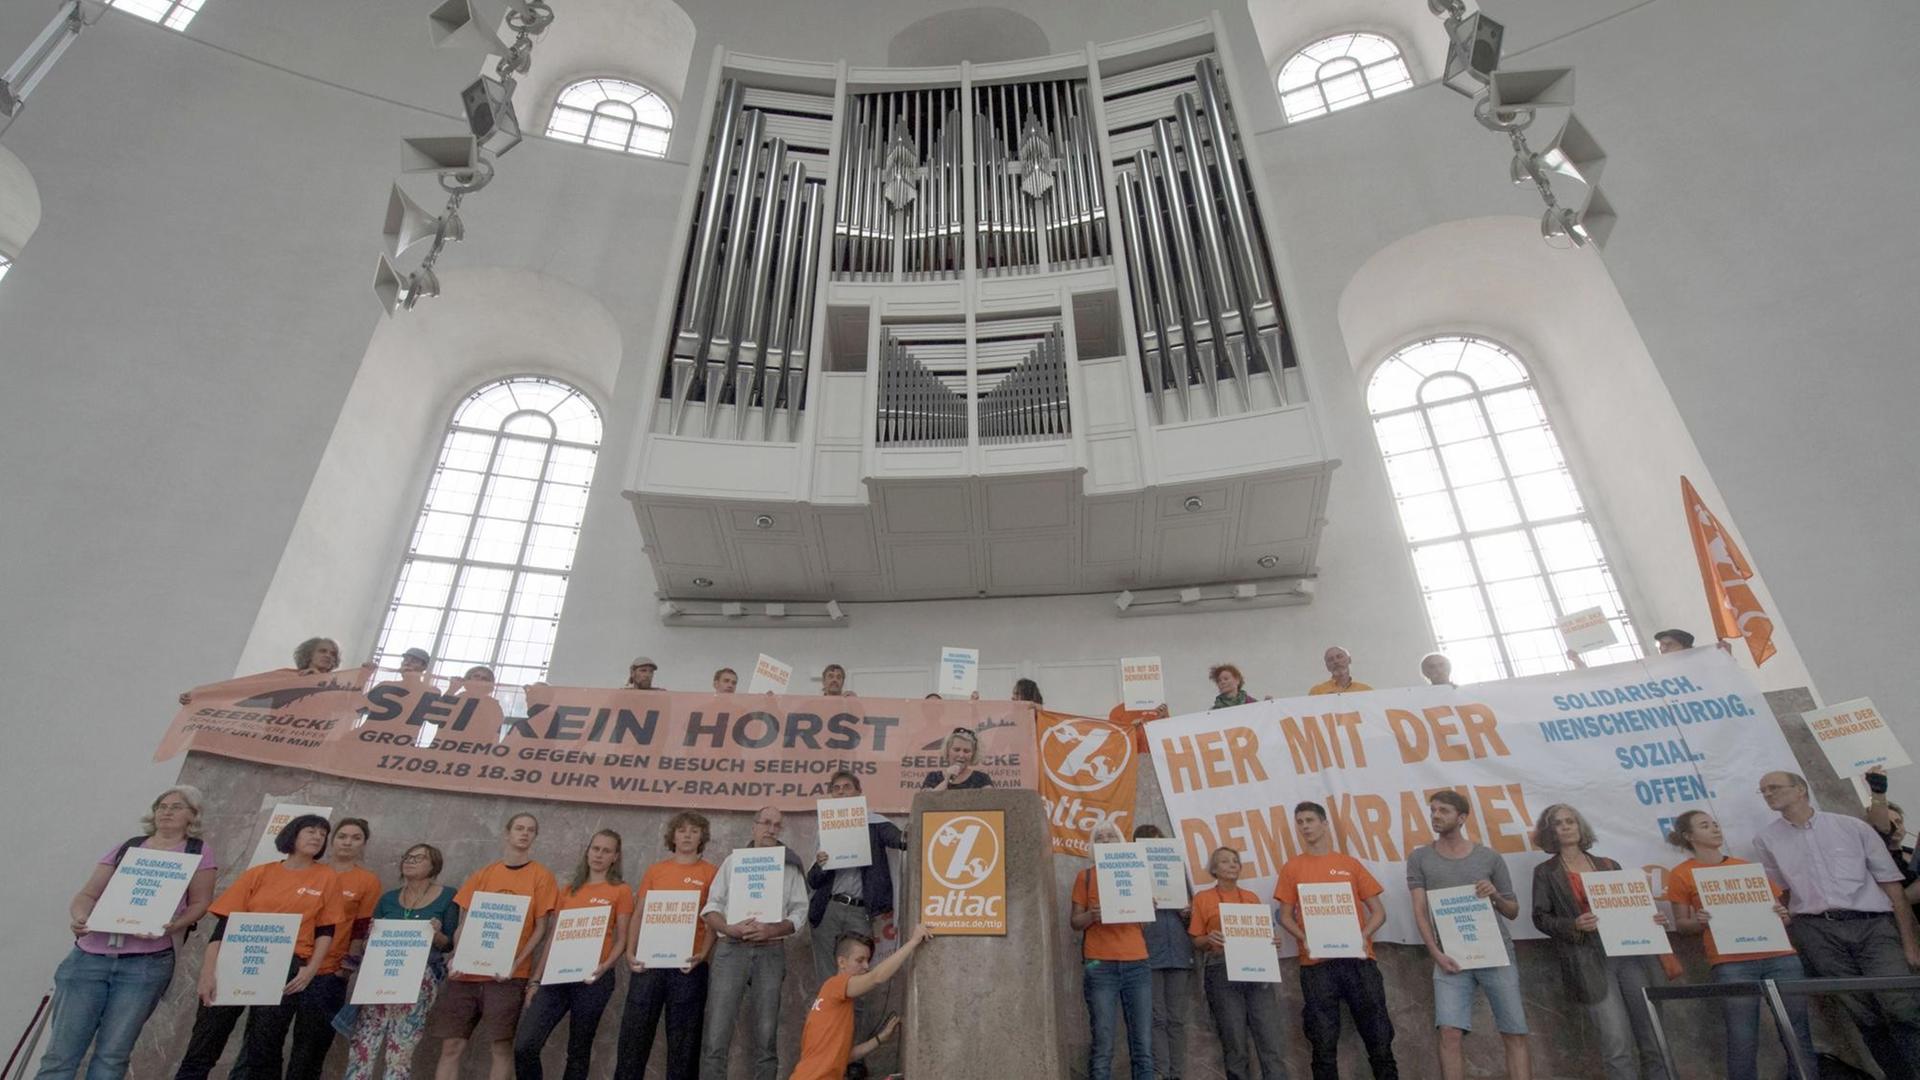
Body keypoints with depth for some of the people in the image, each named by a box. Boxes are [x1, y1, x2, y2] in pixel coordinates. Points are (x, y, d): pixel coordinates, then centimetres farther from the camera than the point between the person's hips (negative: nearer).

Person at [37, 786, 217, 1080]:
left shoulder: (198, 851, 6)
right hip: (89, 956, 3)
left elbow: (200, 902, 2)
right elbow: (87, 894, 11)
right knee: (59, 1054, 2)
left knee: (111, 1054, 1)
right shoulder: (126, 847, 14)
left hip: (146, 964, -3)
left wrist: (172, 926, -16)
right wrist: (78, 917, -10)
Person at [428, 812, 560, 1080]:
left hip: (507, 975, -3)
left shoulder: (541, 876, 0)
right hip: (467, 972, 3)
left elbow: (540, 928, -2)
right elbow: (464, 923, 10)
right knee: (451, 1045, 4)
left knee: (500, 1046, -2)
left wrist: (517, 962, -14)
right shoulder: (482, 875, 10)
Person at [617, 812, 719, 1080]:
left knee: (683, 1039, 3)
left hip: (688, 966, -2)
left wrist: (702, 954, -13)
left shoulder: (711, 873, 3)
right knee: (634, 1032, 4)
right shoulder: (655, 870, 11)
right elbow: (639, 915, 10)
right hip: (648, 962, 2)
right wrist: (630, 952, -2)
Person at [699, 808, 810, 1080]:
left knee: (766, 1032, 4)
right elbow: (711, 907, 4)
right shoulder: (733, 860, 9)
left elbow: (799, 911, 2)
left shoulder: (790, 866, 8)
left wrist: (771, 930, -15)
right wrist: (730, 929, -14)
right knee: (716, 1031, -5)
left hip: (771, 952, 0)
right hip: (732, 949, 0)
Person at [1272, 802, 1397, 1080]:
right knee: (1323, 1043, 2)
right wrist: (1304, 939, -12)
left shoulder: (1349, 863, 9)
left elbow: (1378, 911, 9)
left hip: (1357, 959, 1)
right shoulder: (1292, 867, 8)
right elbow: (1285, 916, 8)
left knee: (1379, 1037, 5)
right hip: (1316, 963, -1)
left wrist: (1362, 936, -9)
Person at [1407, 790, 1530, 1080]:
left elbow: (1513, 912, 14)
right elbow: (1420, 911, 1)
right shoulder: (1419, 858, 5)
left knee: (1516, 1035, 1)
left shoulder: (1489, 857, 7)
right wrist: (1436, 953, -11)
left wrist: (1495, 896, -8)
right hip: (1452, 956, -1)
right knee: (1450, 1033, -10)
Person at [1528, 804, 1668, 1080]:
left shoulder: (1608, 865, 17)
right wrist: (1573, 926, -16)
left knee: (1655, 1036, 3)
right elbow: (1540, 918, 0)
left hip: (1629, 952, 4)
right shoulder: (1545, 872, 6)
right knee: (1617, 1045, -7)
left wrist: (1652, 919, -1)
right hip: (1589, 961, -4)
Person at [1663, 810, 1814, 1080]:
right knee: (1742, 1039, -5)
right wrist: (1699, 921, -15)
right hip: (1731, 963, -4)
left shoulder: (1746, 866, 17)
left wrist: (1782, 914, -2)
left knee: (1799, 1033, 4)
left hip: (1780, 956, 4)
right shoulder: (1681, 874, 4)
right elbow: (1681, 924, 5)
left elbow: (1776, 904, 20)